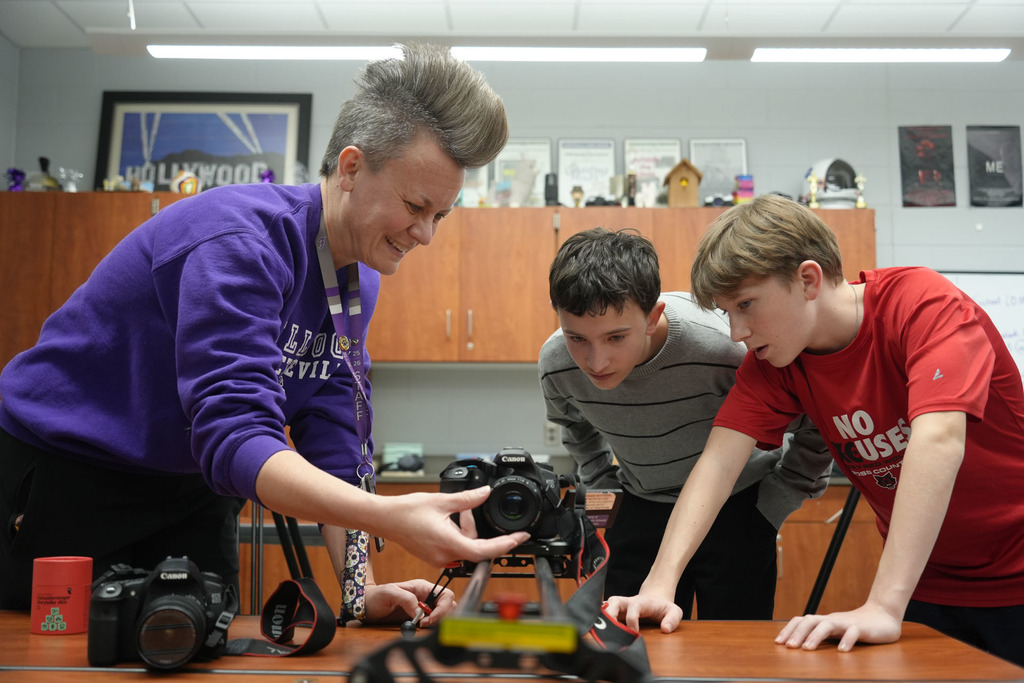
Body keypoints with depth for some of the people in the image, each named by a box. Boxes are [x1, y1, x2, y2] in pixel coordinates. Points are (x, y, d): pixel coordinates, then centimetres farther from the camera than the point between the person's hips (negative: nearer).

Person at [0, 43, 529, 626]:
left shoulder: (360, 281, -3)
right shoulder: (243, 239, -30)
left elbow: (335, 450, -6)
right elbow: (234, 436, -39)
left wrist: (361, 589, -18)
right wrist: (390, 517, -52)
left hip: (191, 485, 7)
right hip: (60, 469, -7)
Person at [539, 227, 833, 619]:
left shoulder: (725, 350, -33)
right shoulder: (555, 364, -18)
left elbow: (818, 427, -15)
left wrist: (771, 507, -10)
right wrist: (603, 490, 5)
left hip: (736, 507, -3)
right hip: (641, 510, 3)